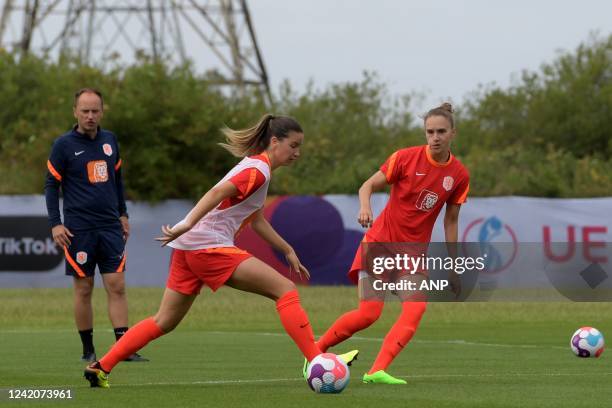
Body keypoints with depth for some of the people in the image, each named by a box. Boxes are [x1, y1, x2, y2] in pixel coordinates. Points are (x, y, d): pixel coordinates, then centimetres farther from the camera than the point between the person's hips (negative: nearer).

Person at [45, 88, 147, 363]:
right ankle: (88, 350, 9)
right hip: (79, 230, -3)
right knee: (84, 290, 0)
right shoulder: (64, 145, -3)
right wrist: (55, 224, -8)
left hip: (110, 227, 3)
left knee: (117, 286, -4)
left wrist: (123, 214, 20)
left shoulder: (109, 140, 10)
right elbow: (51, 185, 0)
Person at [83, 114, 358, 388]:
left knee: (164, 322, 15)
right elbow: (218, 192, -24)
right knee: (286, 290, -12)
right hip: (210, 246, -10)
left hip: (188, 249, 10)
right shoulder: (258, 170, -8)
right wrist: (188, 224, -35)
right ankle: (317, 362, -19)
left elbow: (257, 222, 31)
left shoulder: (255, 167, 23)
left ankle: (100, 368, 12)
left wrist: (288, 251, 31)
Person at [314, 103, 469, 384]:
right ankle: (316, 350, 7)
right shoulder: (406, 158, -9)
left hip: (415, 250, 3)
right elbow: (369, 185, -5)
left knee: (416, 309, -21)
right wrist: (365, 207, -28)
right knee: (369, 313, -14)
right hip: (381, 240, -3)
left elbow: (451, 221, 9)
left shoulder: (459, 175, 0)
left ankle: (377, 371, -24)